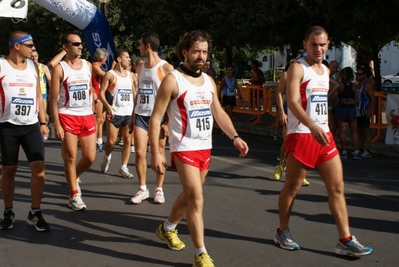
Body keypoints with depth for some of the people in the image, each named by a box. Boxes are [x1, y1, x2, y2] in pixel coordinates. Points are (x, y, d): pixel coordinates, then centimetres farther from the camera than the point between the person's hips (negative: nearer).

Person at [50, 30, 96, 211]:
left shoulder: (88, 65, 9)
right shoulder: (59, 68, -6)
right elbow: (53, 98, -7)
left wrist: (93, 115, 13)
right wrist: (56, 123, -14)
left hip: (87, 116, 5)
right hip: (67, 117, -4)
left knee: (90, 157, 5)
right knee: (70, 157, 0)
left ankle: (74, 178, 34)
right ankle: (74, 195, 12)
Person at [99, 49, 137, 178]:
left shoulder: (131, 75, 13)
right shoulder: (110, 74, -3)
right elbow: (101, 92, -7)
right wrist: (108, 106, -23)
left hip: (129, 113, 5)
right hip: (114, 113, -4)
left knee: (127, 140, 2)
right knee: (111, 141, -4)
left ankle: (123, 168, 9)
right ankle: (106, 157, 28)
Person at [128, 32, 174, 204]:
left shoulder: (166, 68, -8)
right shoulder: (140, 67, 11)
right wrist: (133, 117, 16)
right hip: (141, 115, 5)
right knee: (139, 153, -2)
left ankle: (159, 189, 16)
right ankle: (142, 189, 10)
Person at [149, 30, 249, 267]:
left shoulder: (209, 81, 9)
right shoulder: (173, 80, -11)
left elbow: (219, 113, 16)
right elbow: (156, 118, -11)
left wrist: (235, 137, 1)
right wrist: (155, 153, -17)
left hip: (205, 148, 7)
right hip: (184, 149, -7)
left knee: (189, 194, 18)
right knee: (196, 198, -12)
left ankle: (167, 229, 42)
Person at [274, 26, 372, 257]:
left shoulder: (326, 70, 16)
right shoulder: (297, 68, -9)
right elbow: (292, 101, -22)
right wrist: (312, 126, -37)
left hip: (324, 135, 7)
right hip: (301, 136, -7)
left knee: (337, 187, 2)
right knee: (292, 188, 5)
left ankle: (346, 240, 5)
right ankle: (283, 232, 22)